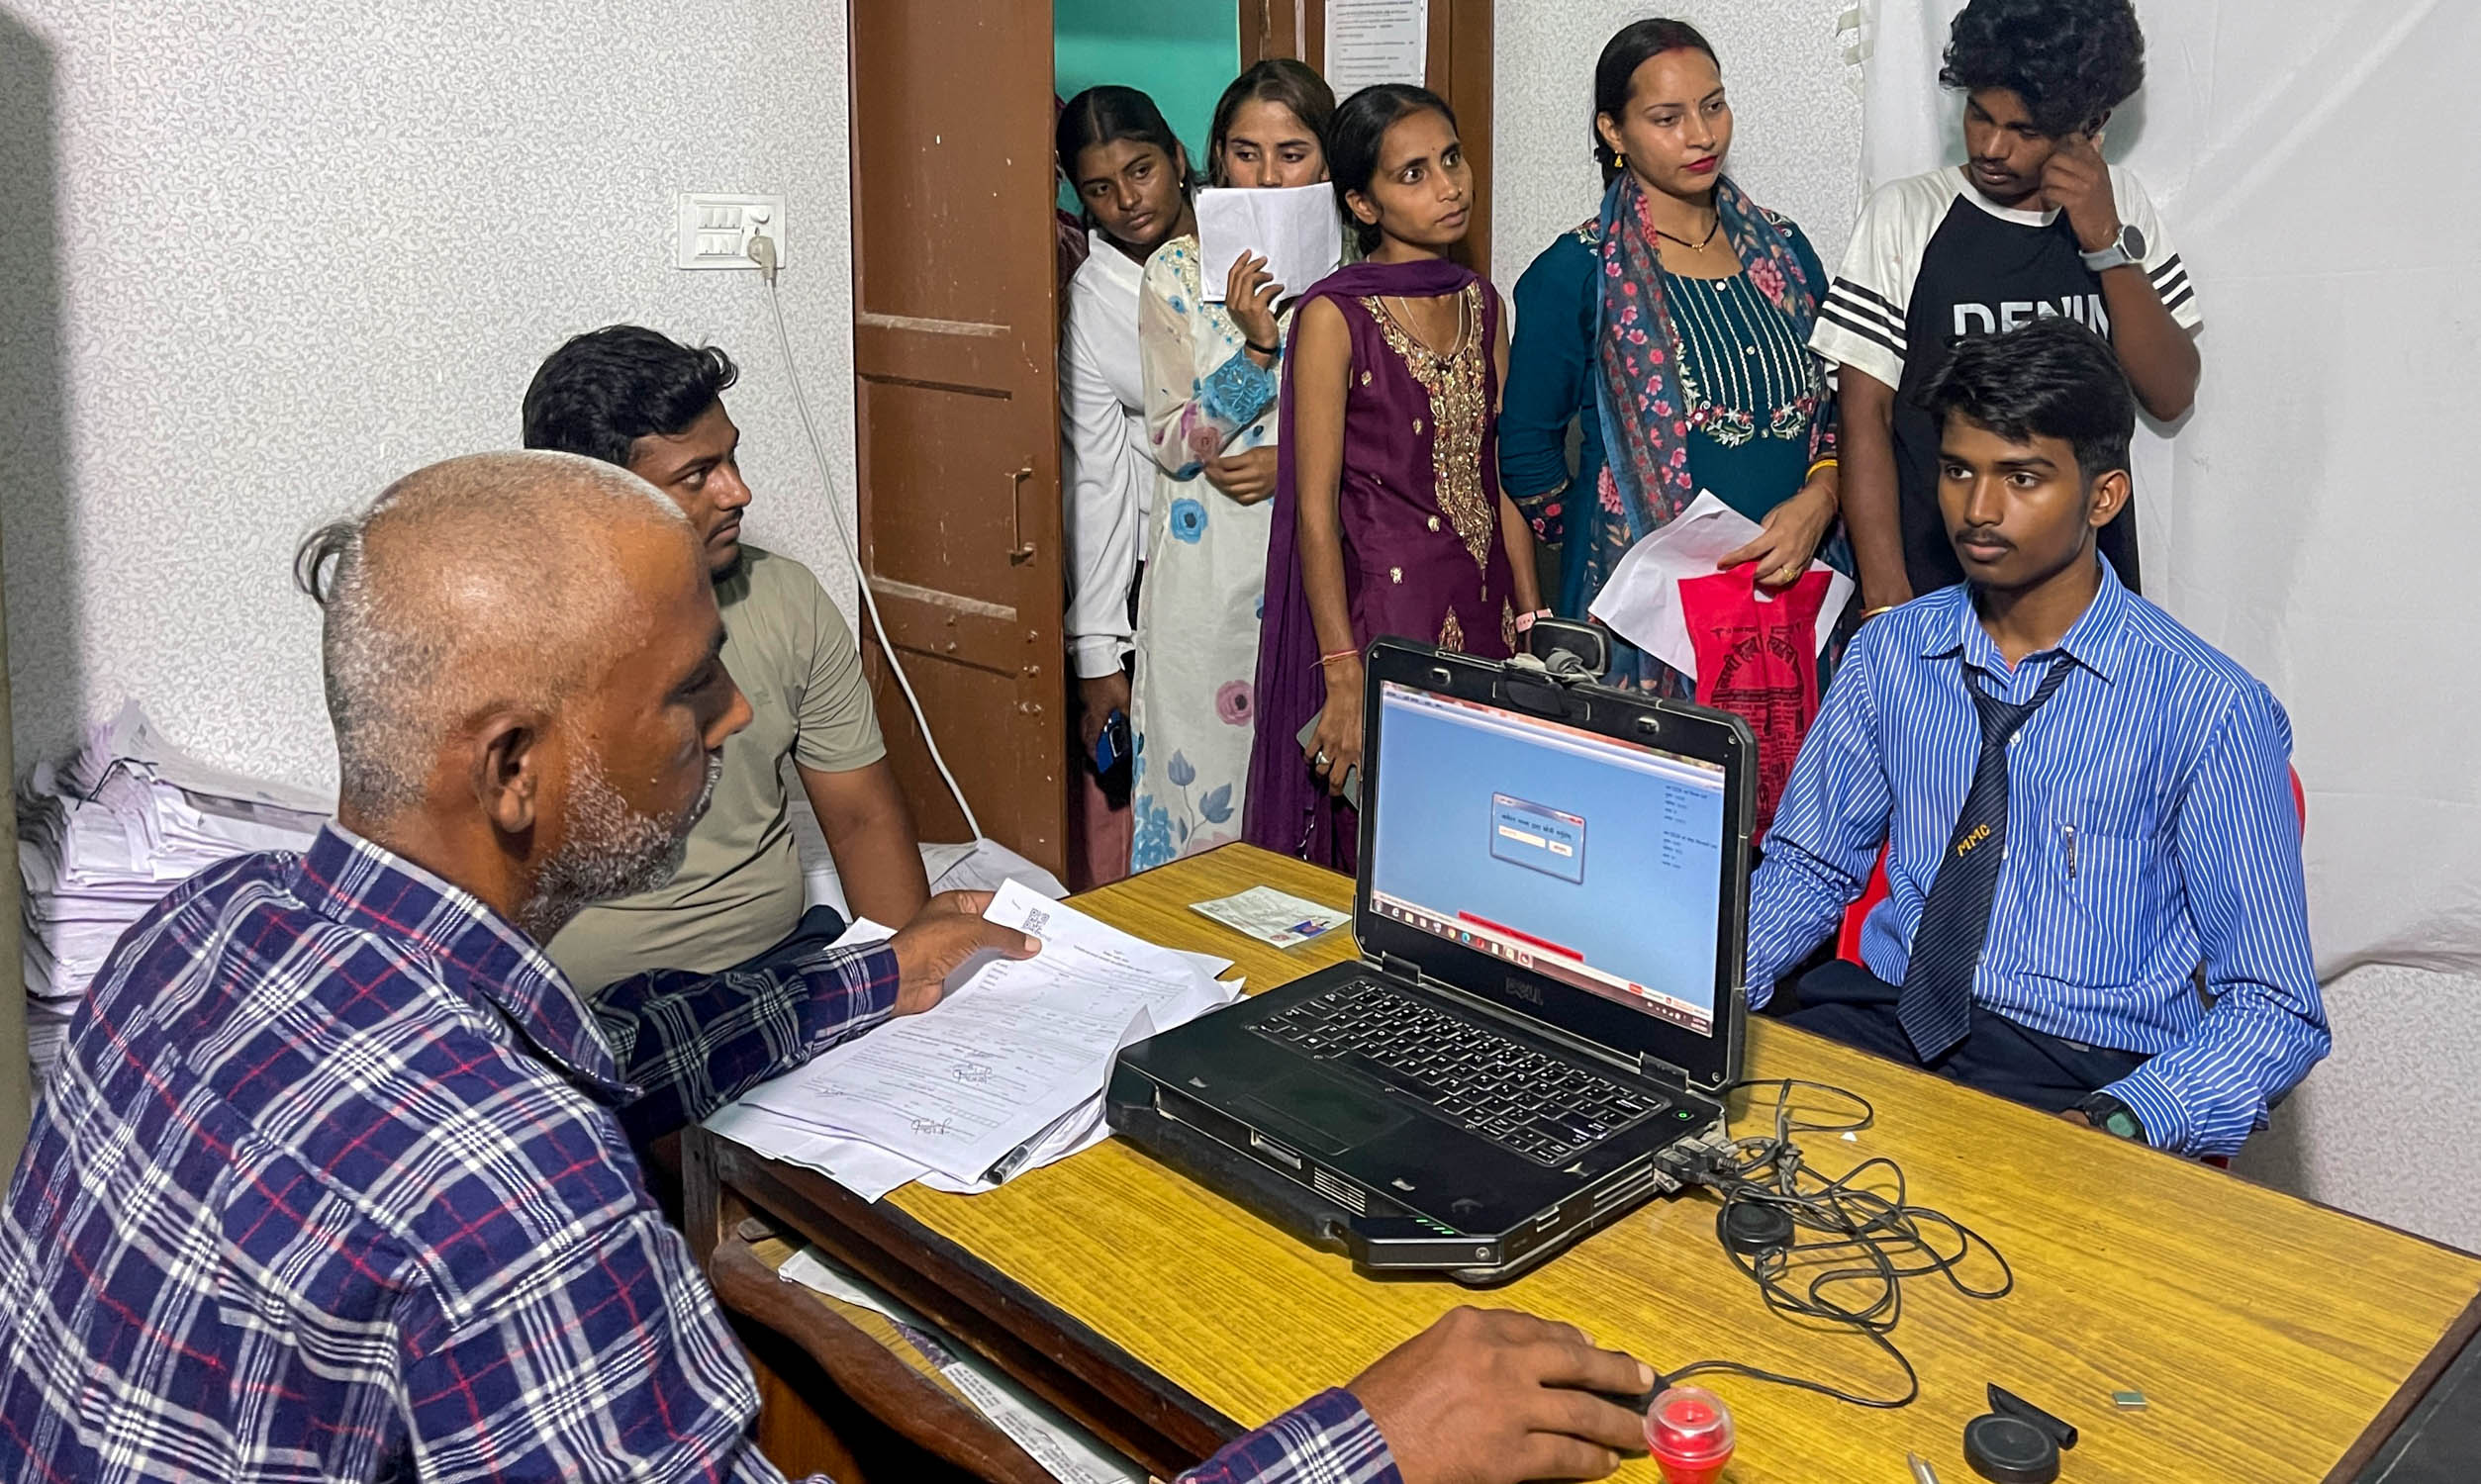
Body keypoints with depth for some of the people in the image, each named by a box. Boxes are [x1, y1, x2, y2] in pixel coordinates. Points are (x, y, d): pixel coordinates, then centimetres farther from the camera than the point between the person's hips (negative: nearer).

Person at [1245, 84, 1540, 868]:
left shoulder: (1481, 302, 10)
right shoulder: (1335, 316, -9)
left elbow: (1501, 479, 13)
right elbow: (1315, 513, -11)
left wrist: (1533, 620, 9)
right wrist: (1344, 674, -15)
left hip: (1482, 610, 6)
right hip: (1383, 608, -6)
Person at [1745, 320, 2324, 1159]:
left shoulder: (2210, 710, -7)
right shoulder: (1890, 654, 7)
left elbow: (2274, 1011, -5)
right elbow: (1808, 866, 17)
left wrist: (2121, 1122, -24)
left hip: (2085, 1073, -3)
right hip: (1883, 1019, 4)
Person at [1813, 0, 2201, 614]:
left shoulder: (2117, 205, 5)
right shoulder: (1906, 213, -4)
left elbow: (2172, 395, -1)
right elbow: (1865, 419, -6)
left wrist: (2107, 240, -12)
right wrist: (1887, 601, -12)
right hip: (1932, 582, -2)